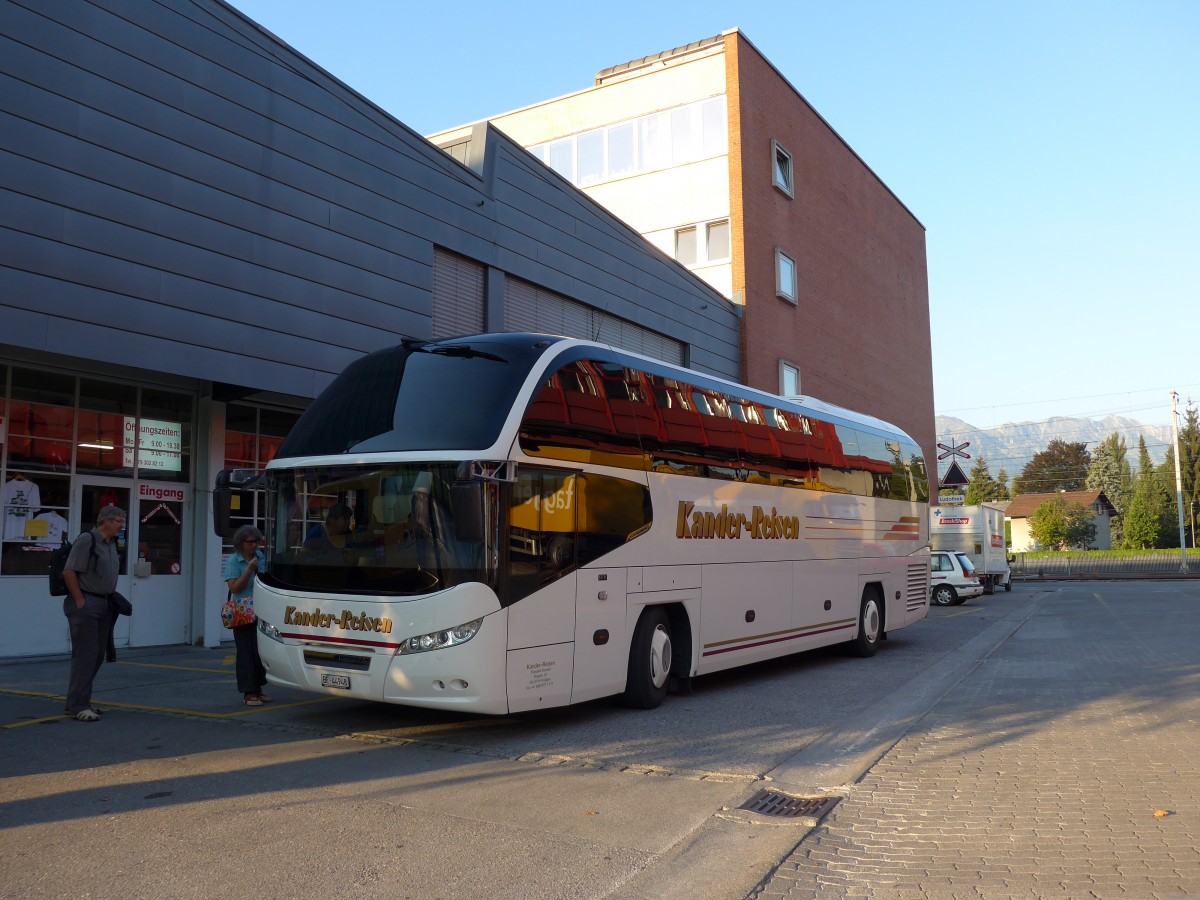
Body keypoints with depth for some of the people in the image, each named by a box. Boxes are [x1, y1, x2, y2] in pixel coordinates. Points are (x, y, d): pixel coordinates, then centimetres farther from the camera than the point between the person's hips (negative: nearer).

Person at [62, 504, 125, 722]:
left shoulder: (112, 543, 14)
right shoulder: (87, 540, -12)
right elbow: (69, 572, -16)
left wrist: (112, 600, 14)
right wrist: (79, 601, -15)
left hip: (104, 605, 9)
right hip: (86, 604, -9)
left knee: (97, 655, 12)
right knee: (85, 654, -7)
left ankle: (79, 701, 22)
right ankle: (77, 706, -1)